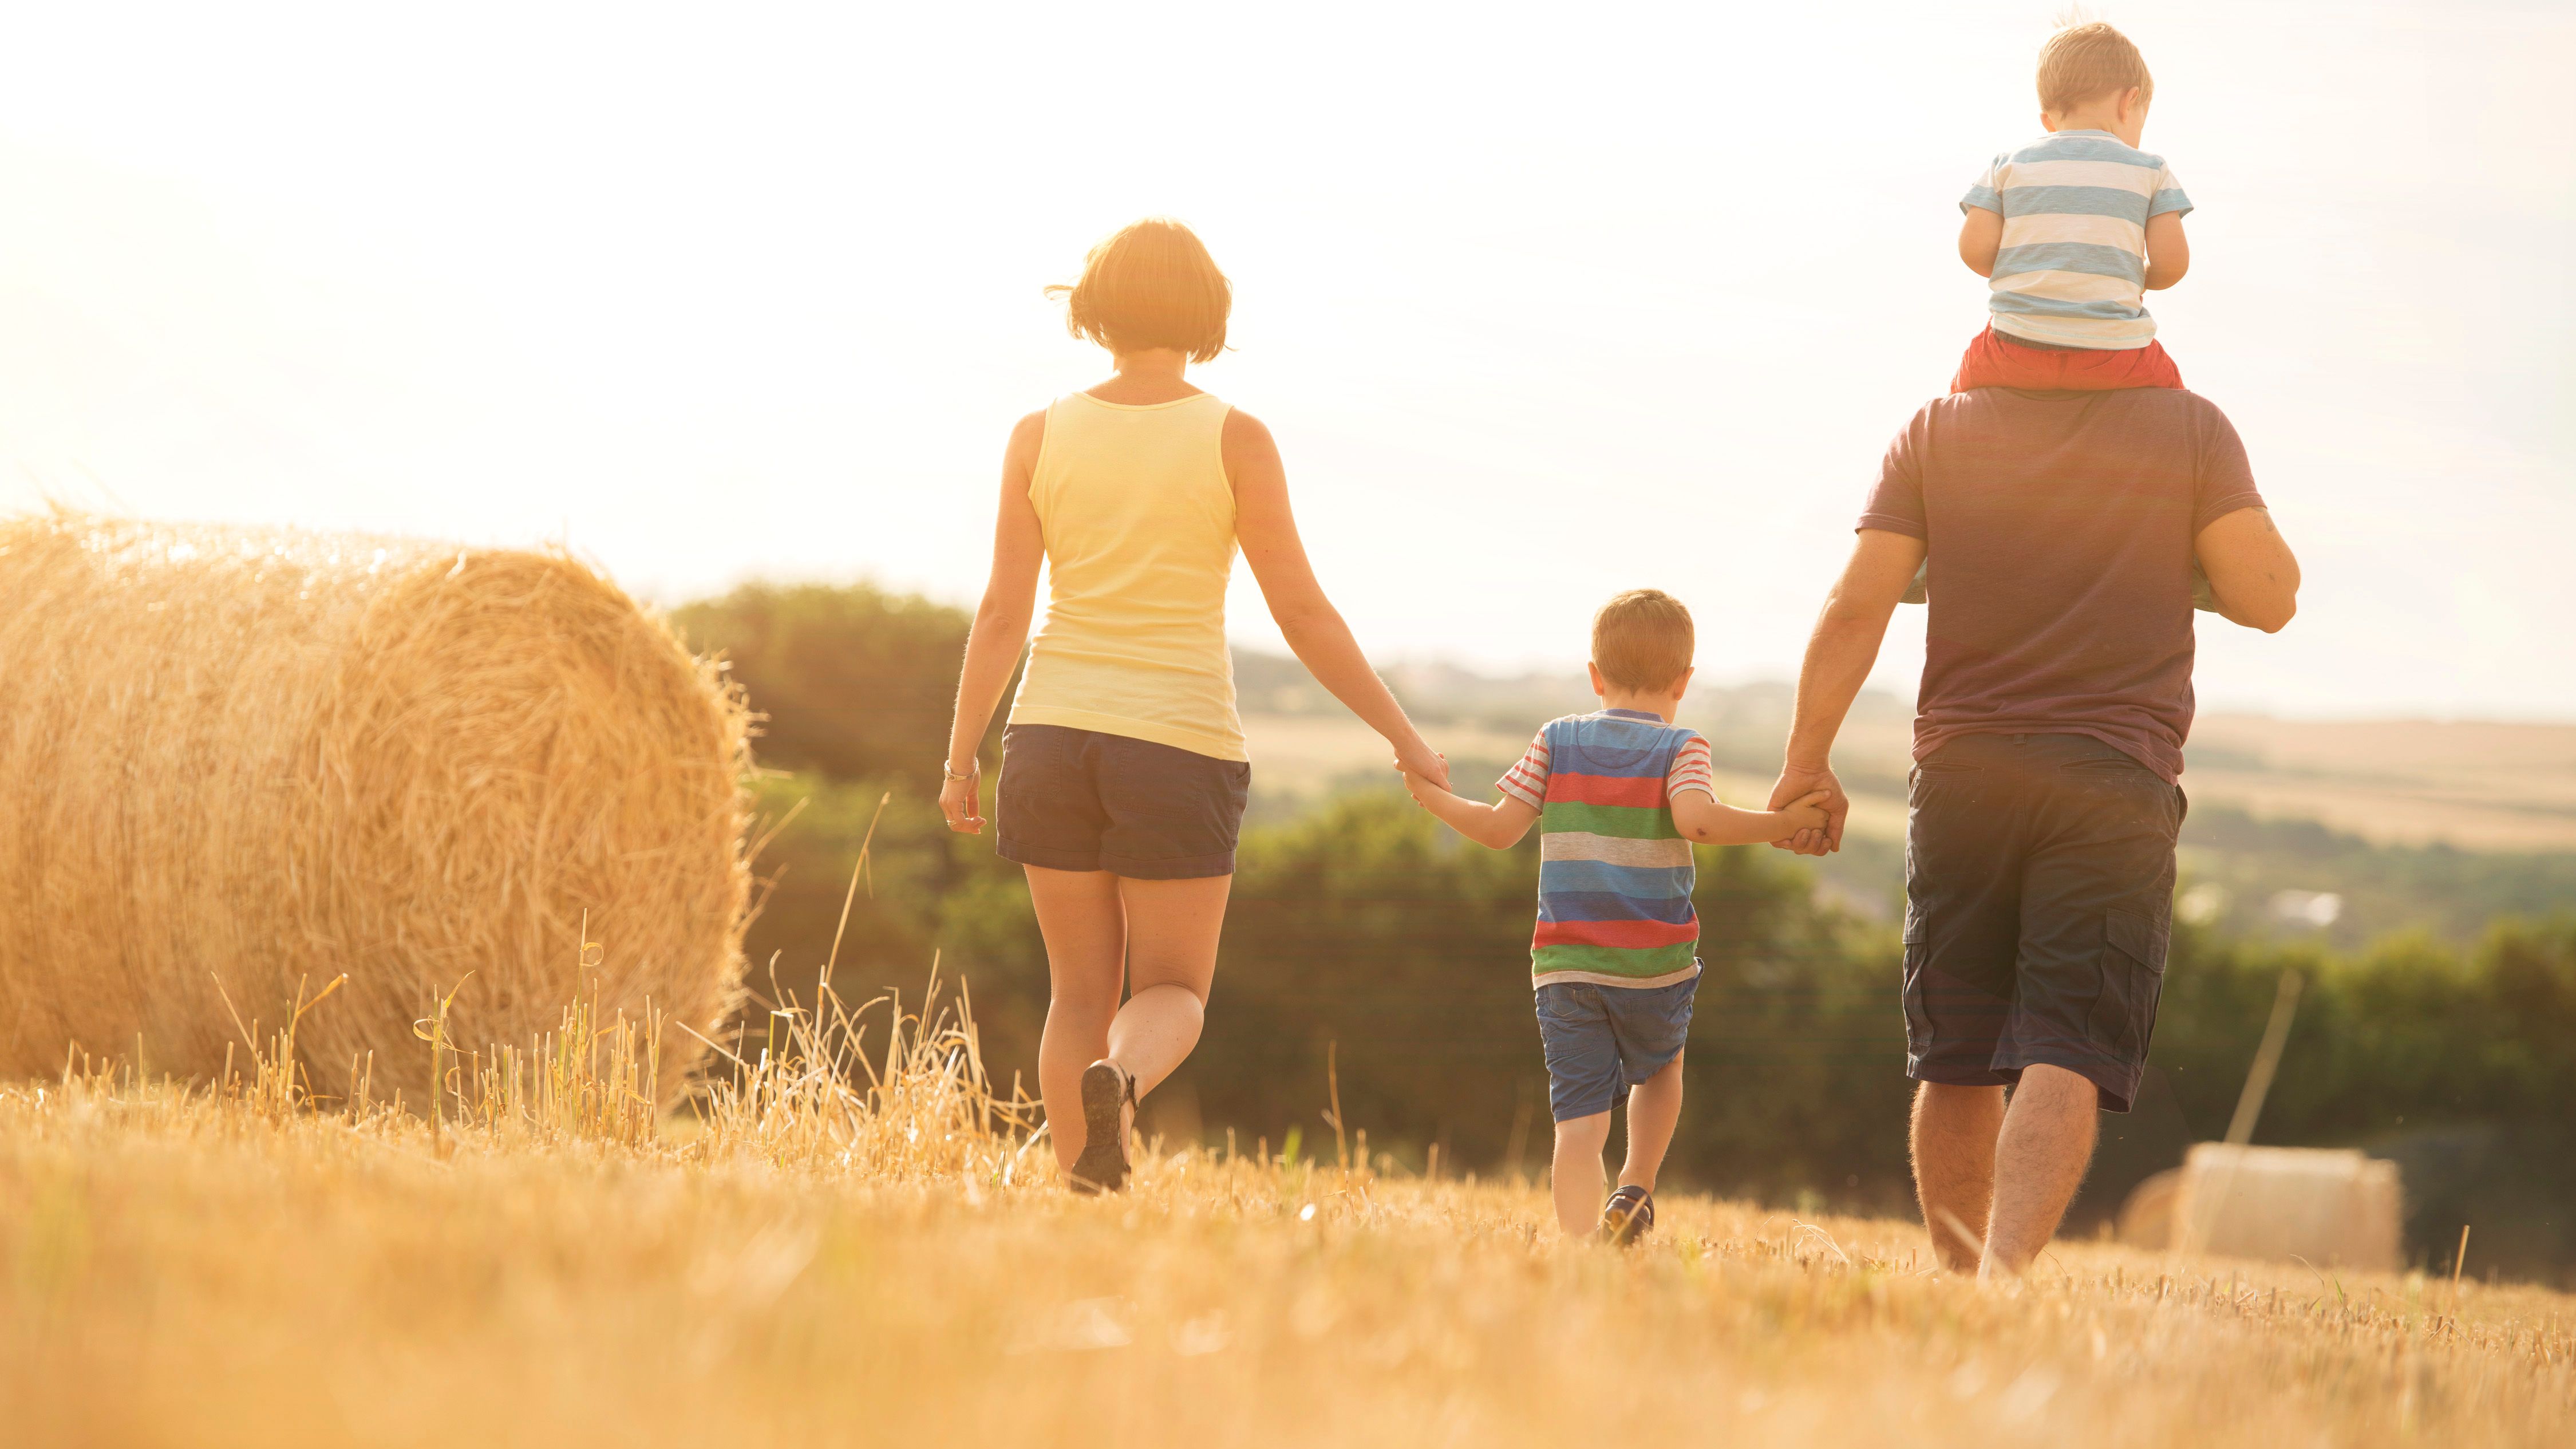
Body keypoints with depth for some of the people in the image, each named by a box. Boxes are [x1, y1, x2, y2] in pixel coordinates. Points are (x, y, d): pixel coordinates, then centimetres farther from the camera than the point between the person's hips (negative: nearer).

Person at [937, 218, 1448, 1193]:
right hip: (1180, 744, -2)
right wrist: (1404, 738, 2)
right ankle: (1118, 1082, -27)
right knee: (1172, 994, 8)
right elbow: (1302, 613, -7)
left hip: (1055, 734, 2)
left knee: (1080, 990, 13)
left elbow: (1002, 612, -2)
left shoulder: (1041, 436, 0)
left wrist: (962, 754, 7)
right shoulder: (1236, 439, -6)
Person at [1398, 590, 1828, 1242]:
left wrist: (1431, 795, 20)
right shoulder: (1679, 748, -2)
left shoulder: (1558, 741, 7)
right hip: (1656, 966, -1)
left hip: (1564, 967, 1)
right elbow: (1696, 819, -20)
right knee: (1661, 1070, 28)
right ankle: (1636, 1189, 16)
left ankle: (1580, 1244, -17)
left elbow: (1499, 828, 5)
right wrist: (1785, 822, -13)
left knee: (1579, 1116, -2)